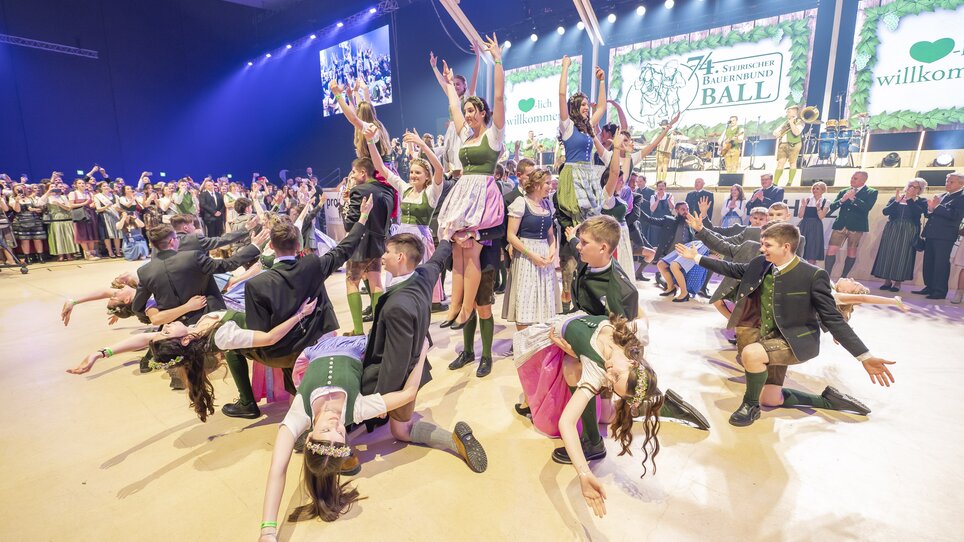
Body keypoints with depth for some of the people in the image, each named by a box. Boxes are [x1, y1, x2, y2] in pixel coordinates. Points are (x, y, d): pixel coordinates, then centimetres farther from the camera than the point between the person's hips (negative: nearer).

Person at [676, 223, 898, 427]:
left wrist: (865, 356, -23)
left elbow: (833, 319, -17)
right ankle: (829, 400, 33)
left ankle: (750, 405, -10)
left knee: (751, 353, -36)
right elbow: (732, 269, 10)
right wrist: (696, 257, 9)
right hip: (766, 337, 7)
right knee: (770, 400, 13)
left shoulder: (813, 275, -20)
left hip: (795, 341, -7)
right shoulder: (760, 264, -5)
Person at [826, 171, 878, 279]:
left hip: (856, 227, -2)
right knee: (831, 251, -6)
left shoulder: (871, 192, 3)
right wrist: (842, 200, -12)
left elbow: (867, 207, -13)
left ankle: (843, 277, 16)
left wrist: (853, 198, -17)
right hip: (840, 225, 2)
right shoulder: (843, 191, 13)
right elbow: (832, 207, 6)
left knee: (851, 253, 5)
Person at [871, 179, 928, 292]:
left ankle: (897, 281, 1)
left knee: (903, 255, -3)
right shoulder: (894, 198, 9)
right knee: (888, 253, -1)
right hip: (892, 230, 1)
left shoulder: (922, 201, 6)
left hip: (909, 231, -1)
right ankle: (887, 280, 6)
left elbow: (919, 212, -12)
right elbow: (885, 212, -3)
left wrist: (910, 200, -12)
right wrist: (896, 201, -13)